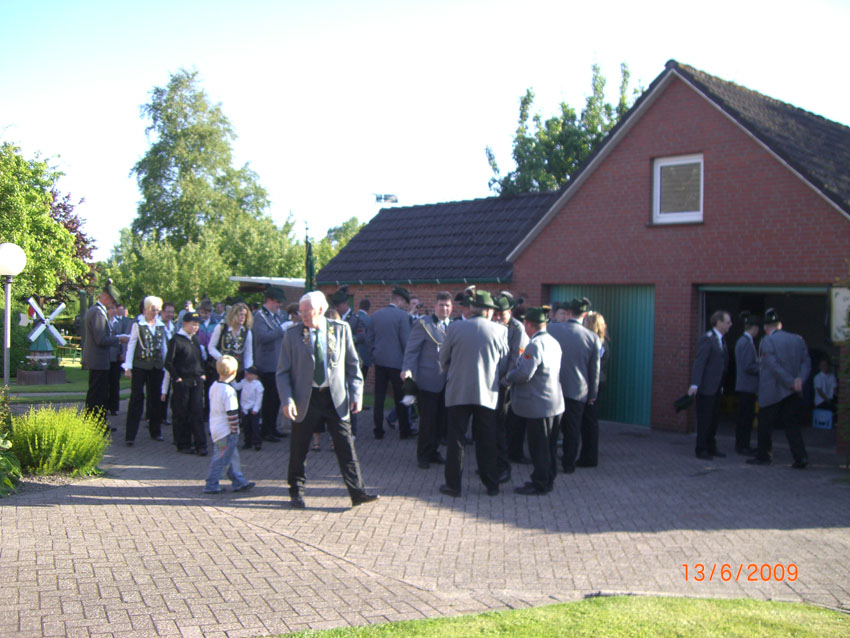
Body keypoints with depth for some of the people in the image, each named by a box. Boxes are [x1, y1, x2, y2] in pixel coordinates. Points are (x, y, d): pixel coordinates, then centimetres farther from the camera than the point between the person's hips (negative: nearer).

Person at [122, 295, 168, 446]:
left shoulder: (161, 326, 10)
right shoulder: (138, 325, -2)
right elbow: (131, 345, -2)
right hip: (140, 366, -4)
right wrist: (128, 367, -7)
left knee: (156, 398, 9)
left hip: (156, 366, 4)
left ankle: (155, 431, 20)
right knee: (136, 398, -6)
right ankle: (130, 435, -4)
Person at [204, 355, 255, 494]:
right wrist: (234, 429, -12)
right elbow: (232, 414, -22)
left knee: (233, 456, 16)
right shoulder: (229, 391, -21)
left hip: (216, 429, 9)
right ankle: (211, 486, 7)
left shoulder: (214, 387, 7)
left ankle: (239, 481, 23)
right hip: (226, 432, -9)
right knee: (220, 459, 1)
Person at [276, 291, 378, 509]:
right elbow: (283, 372, 2)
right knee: (298, 449, 8)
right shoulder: (292, 334, 0)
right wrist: (287, 400, -11)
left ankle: (357, 492, 5)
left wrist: (357, 393, 0)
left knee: (346, 446, -1)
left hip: (335, 398, 0)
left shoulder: (341, 329, 2)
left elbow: (352, 364, 7)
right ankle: (296, 492, 26)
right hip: (305, 398, 0)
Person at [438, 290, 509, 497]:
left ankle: (453, 485, 11)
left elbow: (443, 360, 5)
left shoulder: (455, 328, -5)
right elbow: (504, 365, 3)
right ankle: (491, 485, 18)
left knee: (455, 440, 7)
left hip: (458, 392, -1)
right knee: (487, 441, 11)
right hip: (487, 394, 1)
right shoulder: (500, 331, -4)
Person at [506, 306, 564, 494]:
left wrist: (508, 377, -7)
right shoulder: (554, 343, 10)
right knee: (549, 446, 16)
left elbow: (524, 374, -26)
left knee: (538, 447, 1)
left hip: (538, 406, -9)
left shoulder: (535, 345, -19)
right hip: (555, 403, 9)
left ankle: (540, 484, 9)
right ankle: (548, 481, 26)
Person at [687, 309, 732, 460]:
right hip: (706, 387, -9)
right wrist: (694, 384, -26)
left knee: (713, 419, 15)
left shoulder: (720, 340, 14)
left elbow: (723, 363, 17)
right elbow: (699, 362, -20)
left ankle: (711, 448, 25)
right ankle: (701, 450, 8)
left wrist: (721, 385, 13)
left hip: (715, 387, 9)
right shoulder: (707, 339, -14)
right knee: (704, 419, -1)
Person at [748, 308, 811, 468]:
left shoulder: (767, 341, -11)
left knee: (765, 425, 7)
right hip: (791, 394, 5)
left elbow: (774, 365, -18)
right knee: (791, 424, 10)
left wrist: (791, 382, -15)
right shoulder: (798, 339, 7)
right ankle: (801, 457, 0)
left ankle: (763, 456, 15)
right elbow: (806, 362, 1)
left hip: (771, 392, -5)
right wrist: (800, 378, -10)